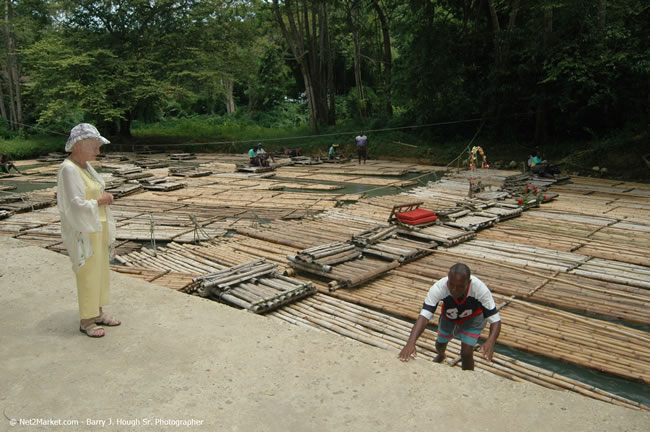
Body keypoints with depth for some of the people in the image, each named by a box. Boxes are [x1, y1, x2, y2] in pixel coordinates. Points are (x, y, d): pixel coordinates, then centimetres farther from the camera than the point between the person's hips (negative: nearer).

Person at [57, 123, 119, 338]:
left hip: (98, 229, 9)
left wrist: (104, 197, 1)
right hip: (83, 232, -9)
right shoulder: (68, 169, -20)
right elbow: (75, 205, -24)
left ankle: (98, 313, 29)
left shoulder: (85, 166, 8)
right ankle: (86, 321, 16)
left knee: (100, 271, 16)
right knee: (88, 275, 2)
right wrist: (100, 201, -12)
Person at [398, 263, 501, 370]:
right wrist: (411, 342, -61)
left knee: (466, 353, -16)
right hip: (448, 317, 2)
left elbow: (495, 319, -37)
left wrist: (490, 342, -57)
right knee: (440, 344, 23)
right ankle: (441, 355, 62)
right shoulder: (438, 288, -41)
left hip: (473, 318, -2)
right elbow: (424, 316, -46)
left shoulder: (480, 289, -41)